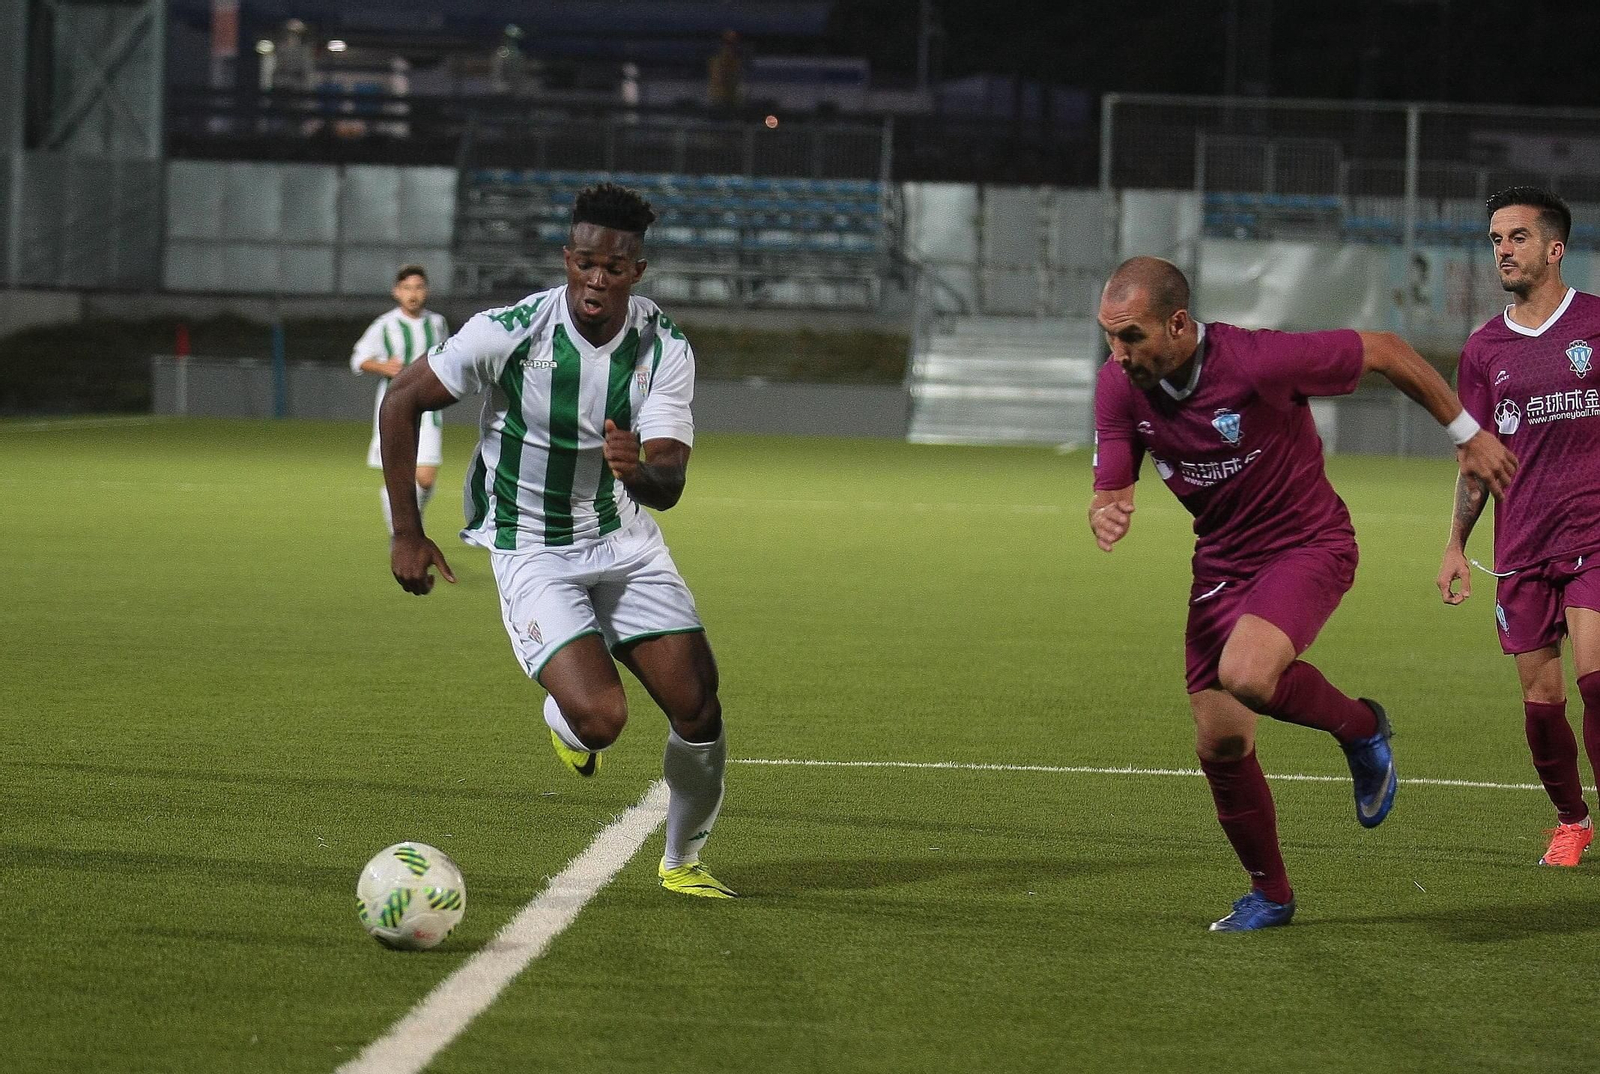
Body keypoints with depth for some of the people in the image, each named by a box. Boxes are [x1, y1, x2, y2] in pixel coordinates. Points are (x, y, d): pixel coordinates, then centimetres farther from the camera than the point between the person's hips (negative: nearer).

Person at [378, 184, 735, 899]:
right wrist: (406, 534, -8)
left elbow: (668, 485, -16)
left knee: (699, 708, -5)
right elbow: (401, 401, -7)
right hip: (533, 552, -3)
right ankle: (562, 723, 17)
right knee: (600, 718, -23)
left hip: (627, 543, 4)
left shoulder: (664, 347, -11)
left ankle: (682, 861, 21)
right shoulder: (510, 331, -19)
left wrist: (638, 469, -42)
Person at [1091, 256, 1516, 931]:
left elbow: (1384, 351, -14)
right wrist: (1106, 515, -30)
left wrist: (1467, 434, -3)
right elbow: (1110, 489, -3)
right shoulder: (1120, 387, -10)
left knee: (1246, 675, -32)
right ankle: (1269, 895, 24)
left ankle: (1360, 728, -1)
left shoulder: (1258, 362, -27)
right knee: (1219, 744, 1)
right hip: (1221, 563, 6)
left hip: (1308, 545, -6)